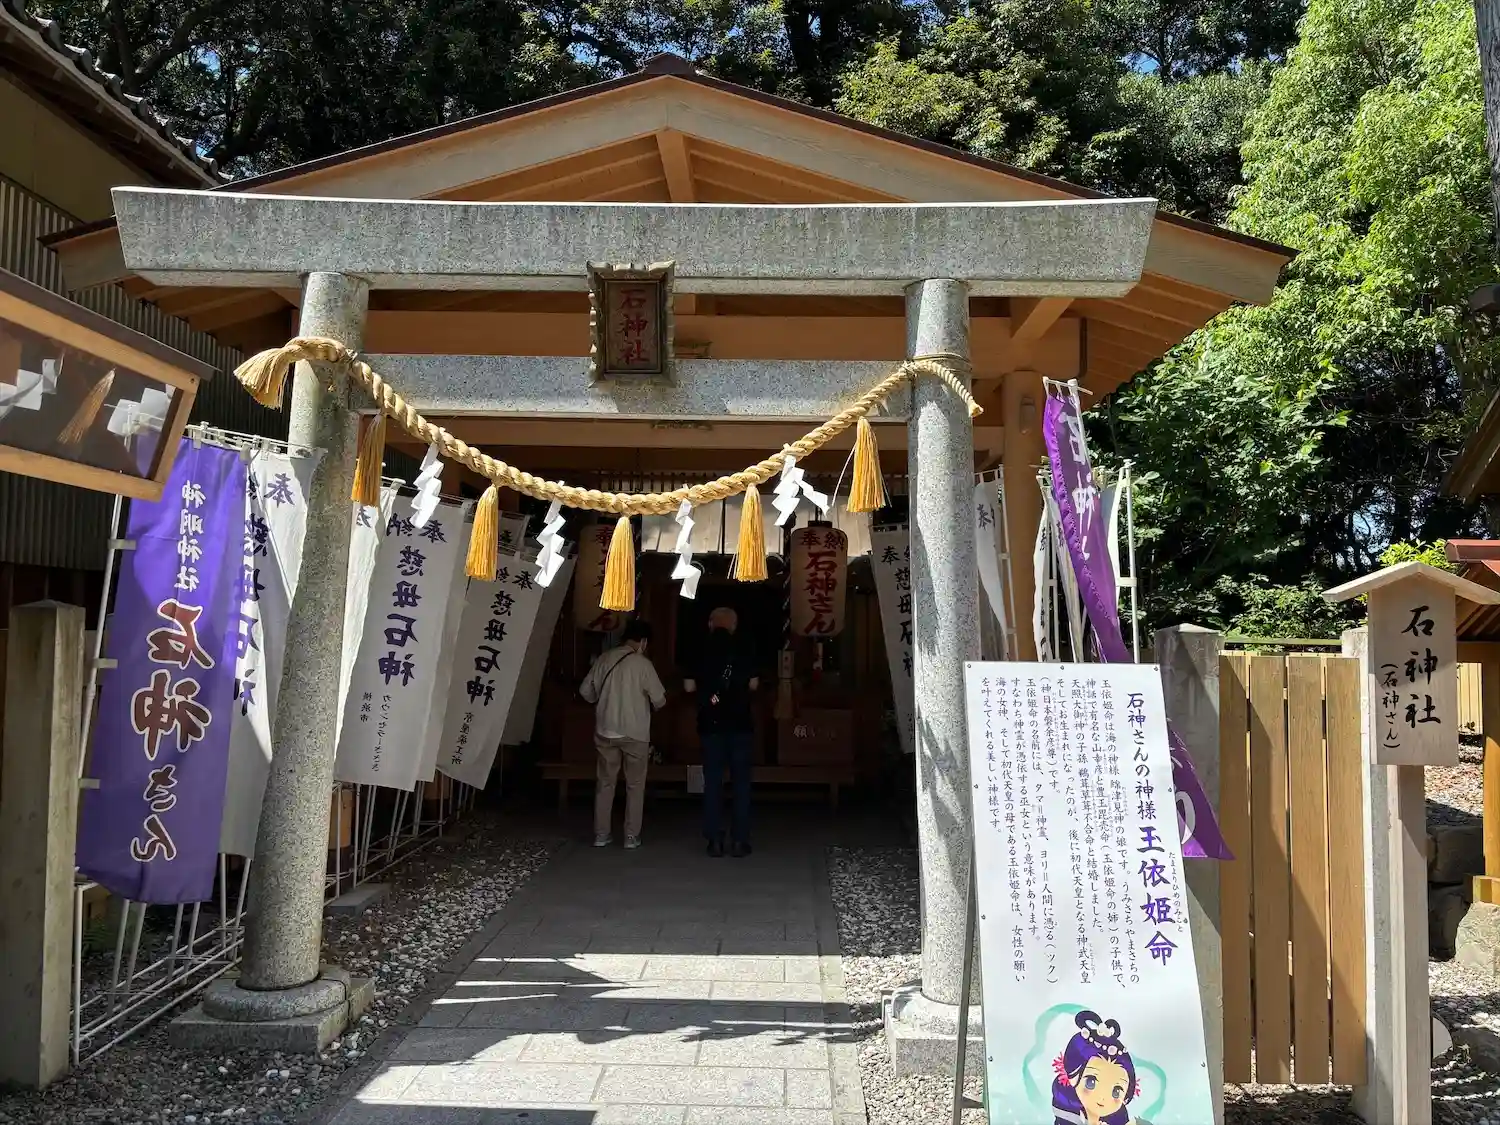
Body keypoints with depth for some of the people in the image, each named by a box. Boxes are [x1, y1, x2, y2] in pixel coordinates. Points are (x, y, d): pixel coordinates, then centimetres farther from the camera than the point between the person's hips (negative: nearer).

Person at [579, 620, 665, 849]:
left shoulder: (604, 659, 1)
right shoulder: (642, 663, -11)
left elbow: (586, 691, 7)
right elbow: (659, 699, -8)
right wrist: (651, 706, 14)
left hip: (605, 730, 4)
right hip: (635, 732, -3)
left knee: (605, 782, 13)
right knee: (635, 784, 8)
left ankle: (601, 834, 15)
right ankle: (632, 836, 9)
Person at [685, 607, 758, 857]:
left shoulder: (700, 650, 1)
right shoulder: (742, 648, -1)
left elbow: (690, 686, 3)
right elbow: (753, 684, 1)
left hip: (710, 722, 1)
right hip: (740, 721, -1)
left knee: (713, 780, 6)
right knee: (740, 780, 5)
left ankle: (715, 839, 5)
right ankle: (739, 840, 4)